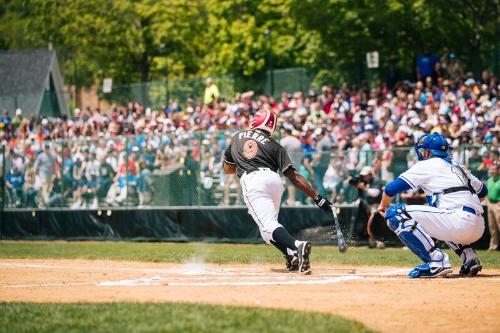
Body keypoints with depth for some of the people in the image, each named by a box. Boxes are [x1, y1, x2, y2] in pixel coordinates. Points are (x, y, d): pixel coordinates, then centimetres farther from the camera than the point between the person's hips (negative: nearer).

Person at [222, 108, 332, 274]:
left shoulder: (237, 136, 23)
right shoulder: (275, 146, 17)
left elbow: (227, 169, 32)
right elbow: (293, 176, 6)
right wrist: (317, 198, 4)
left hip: (251, 181, -3)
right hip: (274, 180, 3)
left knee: (268, 226, -15)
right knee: (270, 221, 24)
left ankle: (295, 247, -41)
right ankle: (293, 257, 7)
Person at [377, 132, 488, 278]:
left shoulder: (426, 165, 5)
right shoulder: (458, 167, 25)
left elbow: (391, 188, 2)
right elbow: (483, 191, 31)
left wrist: (383, 206, 21)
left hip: (460, 222, -8)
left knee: (395, 214, -8)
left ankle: (436, 261, -16)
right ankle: (468, 255, 17)